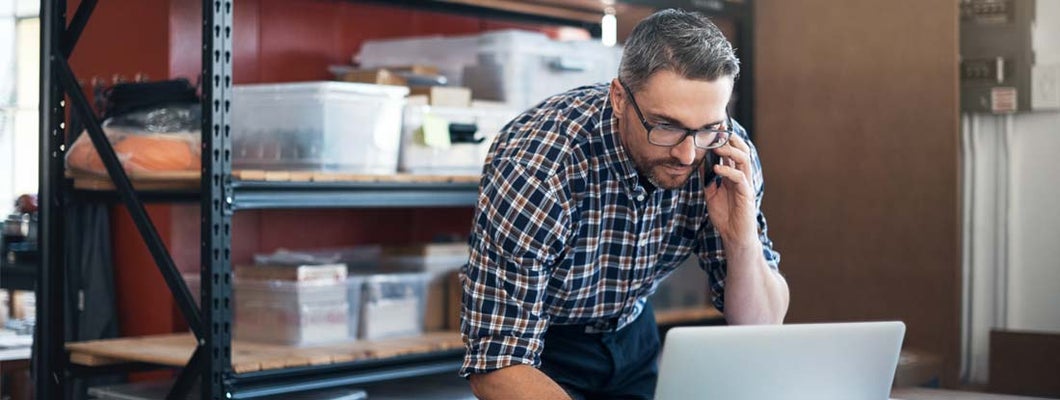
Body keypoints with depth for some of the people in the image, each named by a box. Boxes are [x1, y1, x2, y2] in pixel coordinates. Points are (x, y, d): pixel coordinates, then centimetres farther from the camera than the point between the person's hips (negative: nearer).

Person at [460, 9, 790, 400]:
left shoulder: (726, 154, -17)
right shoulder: (534, 165, -29)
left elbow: (760, 327, -9)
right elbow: (497, 367, -29)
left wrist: (742, 242, -27)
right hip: (538, 345, -3)